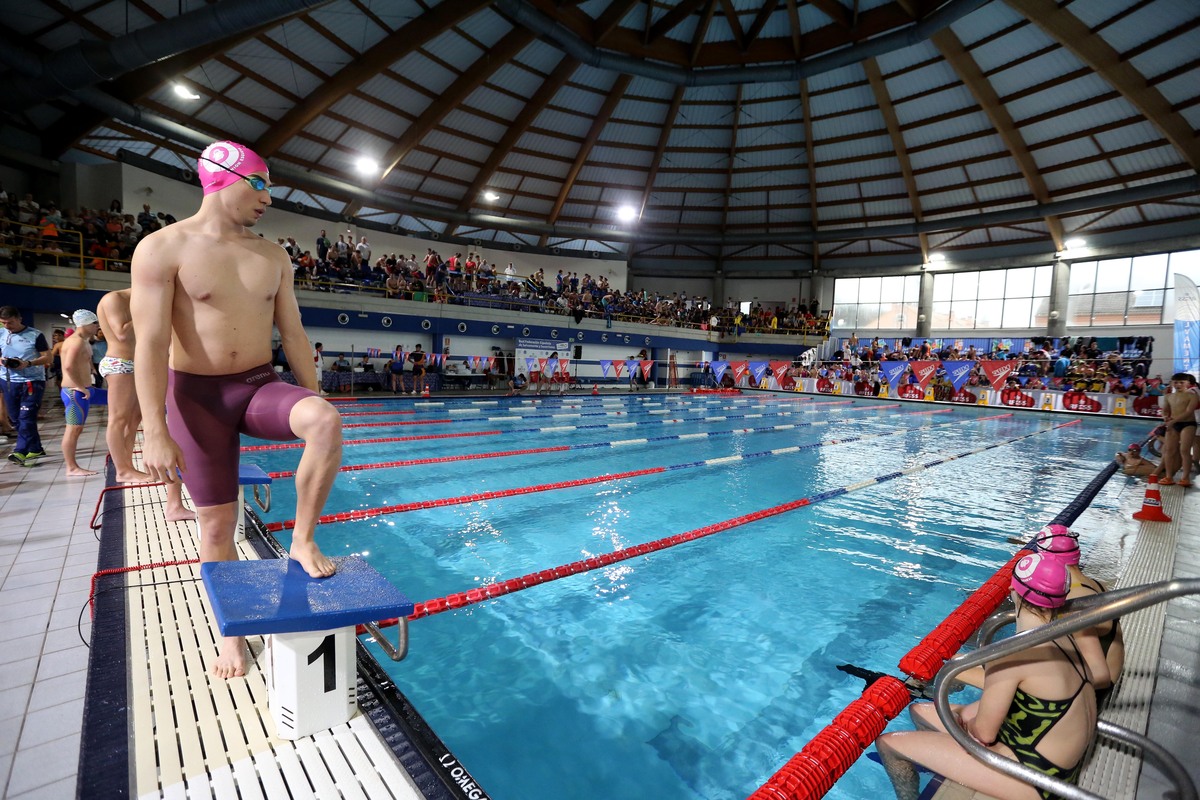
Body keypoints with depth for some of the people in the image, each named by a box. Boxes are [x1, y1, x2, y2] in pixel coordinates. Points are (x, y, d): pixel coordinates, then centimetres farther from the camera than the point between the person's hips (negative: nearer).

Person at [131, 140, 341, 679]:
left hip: (261, 387, 3)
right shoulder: (163, 249, -7)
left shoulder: (273, 257, 6)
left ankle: (303, 540, -11)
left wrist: (313, 408, 7)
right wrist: (155, 432, -16)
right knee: (218, 524, 3)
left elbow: (293, 334, 8)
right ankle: (231, 633, 25)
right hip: (197, 395, -2)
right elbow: (150, 343, -11)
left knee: (327, 422, -32)